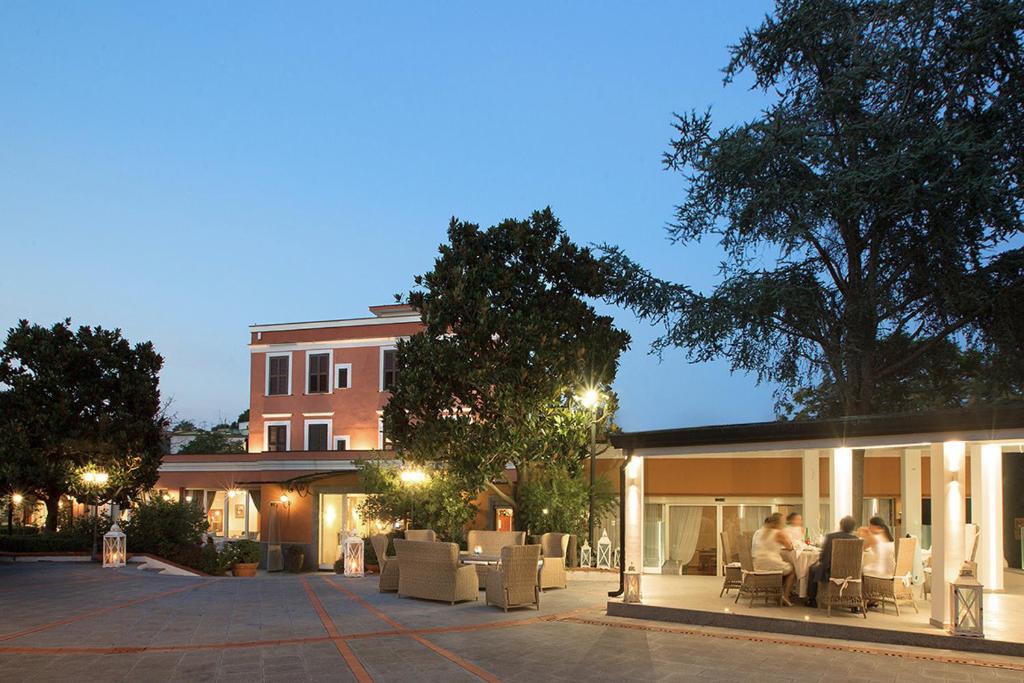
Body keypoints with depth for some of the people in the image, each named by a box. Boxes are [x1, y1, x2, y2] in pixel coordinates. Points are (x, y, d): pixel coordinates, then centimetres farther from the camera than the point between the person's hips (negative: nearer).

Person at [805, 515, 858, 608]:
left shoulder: (830, 536, -13)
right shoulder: (856, 538, -7)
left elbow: (823, 556, -7)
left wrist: (819, 561, 16)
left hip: (830, 572, -2)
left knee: (813, 569, 28)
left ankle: (811, 600, 33)